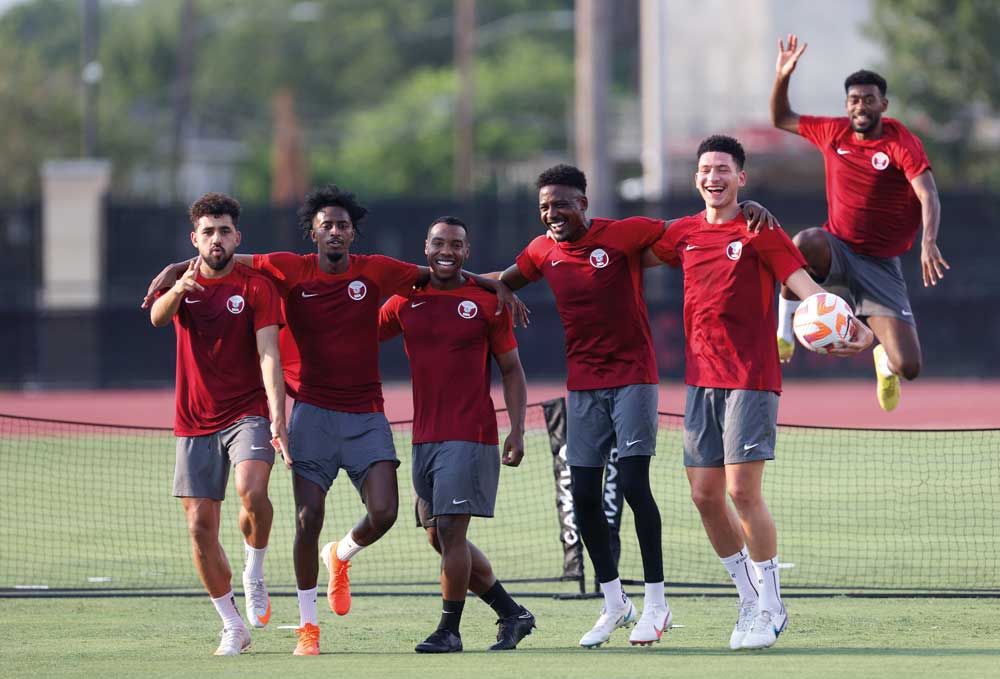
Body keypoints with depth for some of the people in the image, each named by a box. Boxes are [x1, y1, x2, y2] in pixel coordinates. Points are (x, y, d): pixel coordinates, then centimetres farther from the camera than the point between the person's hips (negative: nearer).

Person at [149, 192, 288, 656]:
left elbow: (269, 356, -10)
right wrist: (179, 290, -38)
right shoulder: (182, 283, 7)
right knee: (200, 527, 1)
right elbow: (158, 317, -15)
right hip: (194, 422, 3)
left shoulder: (256, 287, -2)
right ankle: (233, 627, 15)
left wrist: (277, 418, -23)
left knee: (251, 490, -31)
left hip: (247, 412, -3)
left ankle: (255, 574, -3)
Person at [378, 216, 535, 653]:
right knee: (438, 537, 7)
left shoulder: (486, 301, -1)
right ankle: (512, 614, 20)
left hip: (471, 436, -5)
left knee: (450, 530, -12)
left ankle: (449, 630, -4)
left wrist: (517, 430, -6)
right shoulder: (406, 301, 9)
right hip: (425, 436, 5)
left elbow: (512, 370, 2)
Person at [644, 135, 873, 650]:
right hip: (700, 381, 6)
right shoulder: (683, 234, 12)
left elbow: (804, 285, -12)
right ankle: (751, 601, 17)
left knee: (742, 490, -12)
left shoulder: (759, 232, -4)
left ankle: (769, 606, 0)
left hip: (750, 380, -6)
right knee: (704, 494, 4)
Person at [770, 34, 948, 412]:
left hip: (880, 264, -2)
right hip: (836, 250, 2)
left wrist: (928, 243, -42)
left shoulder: (902, 143, -11)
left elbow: (929, 197, -23)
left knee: (908, 367, -11)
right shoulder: (833, 132, 3)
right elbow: (781, 119, 19)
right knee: (804, 242, -39)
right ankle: (784, 330, -17)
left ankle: (884, 359, 31)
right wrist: (782, 77, 1)